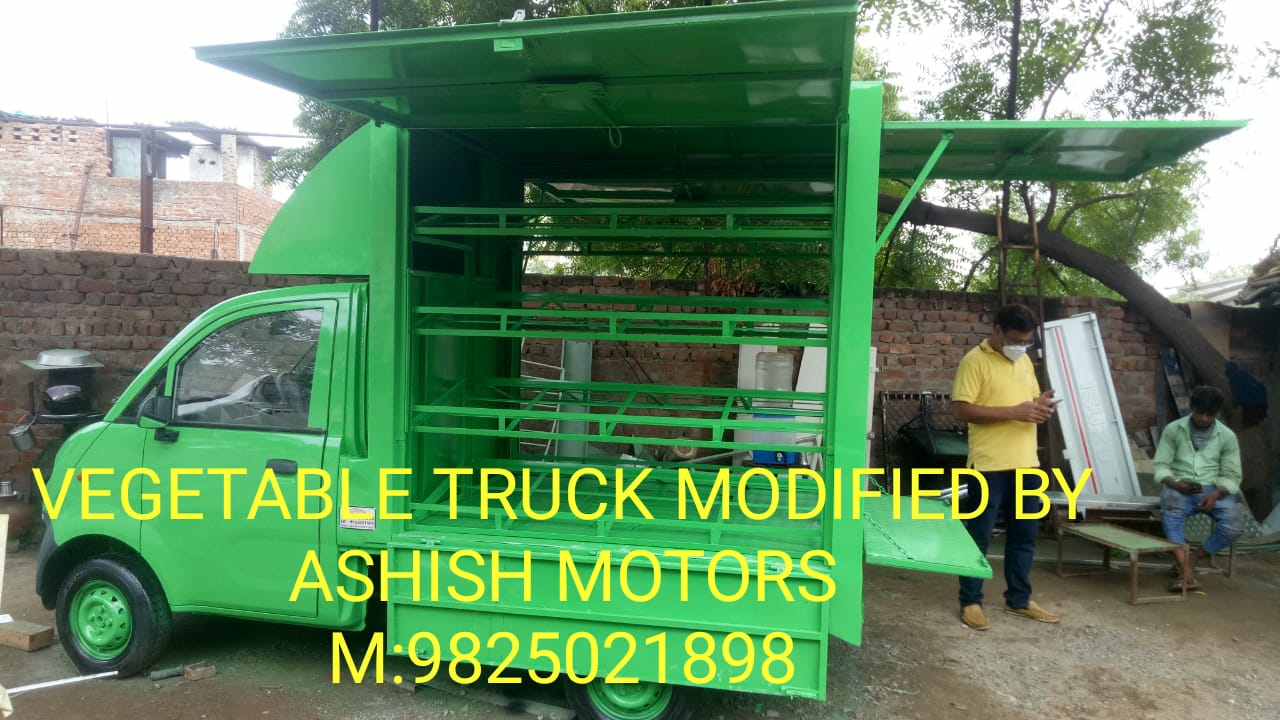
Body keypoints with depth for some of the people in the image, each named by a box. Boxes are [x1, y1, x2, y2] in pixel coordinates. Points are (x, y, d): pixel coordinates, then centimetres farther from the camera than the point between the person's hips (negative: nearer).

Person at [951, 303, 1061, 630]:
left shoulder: (1025, 361, 14)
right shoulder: (975, 361, -10)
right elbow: (962, 410, -17)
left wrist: (1041, 407, -2)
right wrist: (1014, 412, -22)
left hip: (1027, 464, 7)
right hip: (990, 465, -7)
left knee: (1025, 535, 14)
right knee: (979, 536, 2)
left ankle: (1018, 599, 28)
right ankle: (970, 602, 13)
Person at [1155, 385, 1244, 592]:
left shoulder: (1227, 436, 4)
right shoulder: (1173, 430, 2)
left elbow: (1232, 476, 4)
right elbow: (1160, 465, 1)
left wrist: (1216, 494, -17)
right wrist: (1176, 484, -20)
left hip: (1214, 489, 2)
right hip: (1179, 488, -1)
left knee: (1234, 524, -29)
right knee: (1171, 516, -36)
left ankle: (1191, 560, -10)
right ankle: (1186, 572, -41)